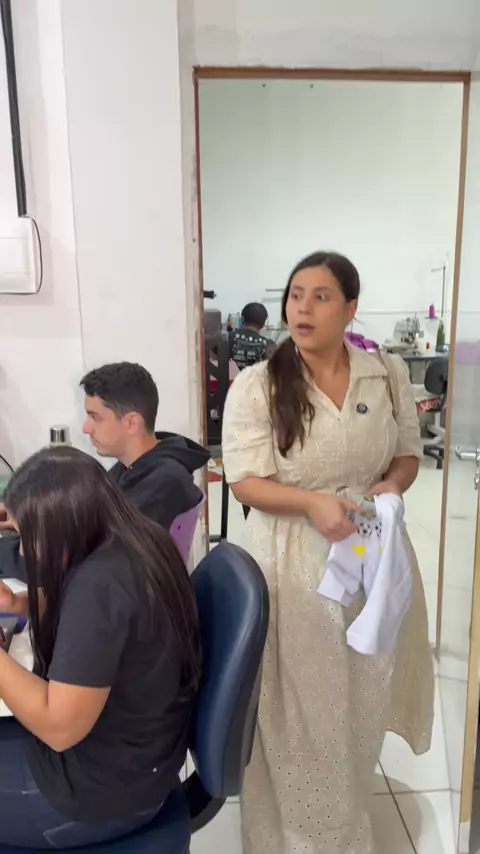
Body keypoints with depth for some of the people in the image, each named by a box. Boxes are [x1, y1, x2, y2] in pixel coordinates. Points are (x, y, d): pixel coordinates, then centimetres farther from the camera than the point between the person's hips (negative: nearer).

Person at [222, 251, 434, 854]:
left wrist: (392, 486, -13)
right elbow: (244, 481, -11)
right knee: (299, 706, 9)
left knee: (361, 699, 19)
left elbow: (408, 454, 9)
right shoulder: (256, 385, -10)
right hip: (292, 559, -3)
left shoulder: (389, 375, 0)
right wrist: (312, 501, -26)